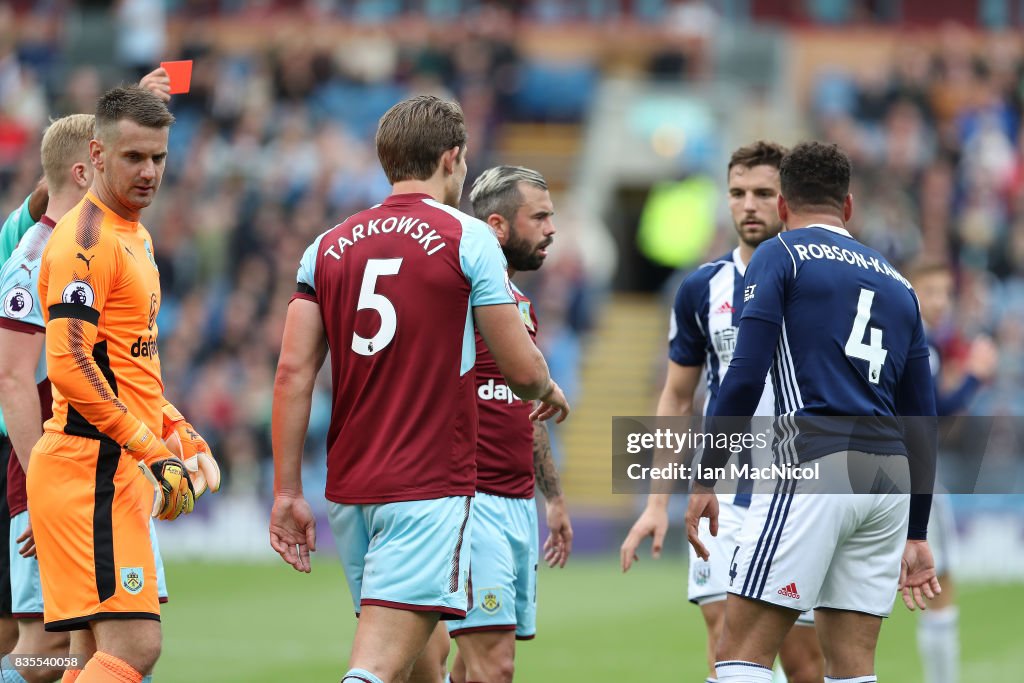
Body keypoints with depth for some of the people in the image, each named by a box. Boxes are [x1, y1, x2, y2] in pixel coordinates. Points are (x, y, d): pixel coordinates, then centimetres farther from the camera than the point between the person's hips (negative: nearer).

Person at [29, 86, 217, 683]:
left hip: (119, 468, 10)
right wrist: (153, 450, -21)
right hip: (91, 468, -10)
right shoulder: (86, 240, -12)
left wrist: (180, 433, 19)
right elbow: (68, 367, -21)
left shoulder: (135, 236, 20)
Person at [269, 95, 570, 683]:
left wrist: (288, 492, 6)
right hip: (430, 487, -6)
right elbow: (522, 371, -4)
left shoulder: (329, 247, 10)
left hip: (350, 489, 6)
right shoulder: (467, 238, -3)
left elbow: (293, 372, 3)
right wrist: (549, 391, 20)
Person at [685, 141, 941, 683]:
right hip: (891, 475, 6)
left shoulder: (780, 256, 5)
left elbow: (745, 377, -7)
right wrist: (916, 534, 25)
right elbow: (921, 420, 21)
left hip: (814, 461, -6)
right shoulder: (895, 283, 22)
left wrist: (706, 479, -4)